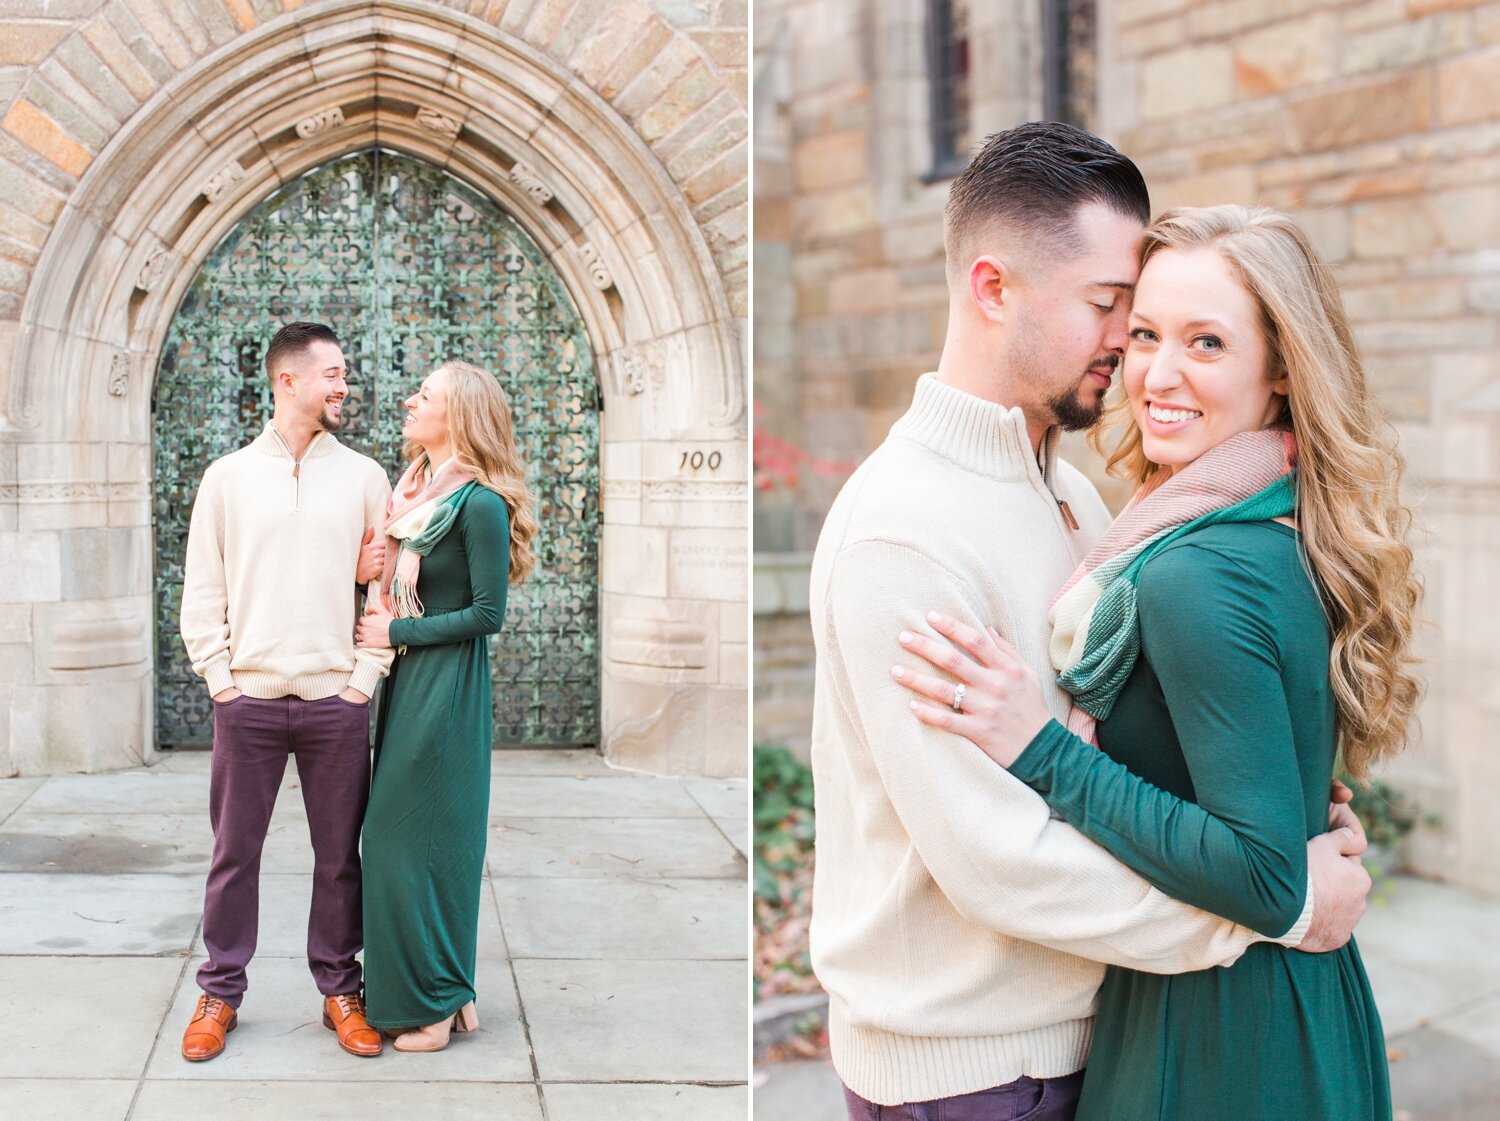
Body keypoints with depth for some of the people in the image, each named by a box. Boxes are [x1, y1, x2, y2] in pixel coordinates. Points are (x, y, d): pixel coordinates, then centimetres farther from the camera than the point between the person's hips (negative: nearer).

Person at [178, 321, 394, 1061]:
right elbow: (202, 589, 6)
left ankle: (340, 990, 21)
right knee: (234, 853, 7)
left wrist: (365, 675, -2)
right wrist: (220, 678, -2)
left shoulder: (363, 477, 5)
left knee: (339, 855, 7)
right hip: (248, 699, 0)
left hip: (337, 701, 0)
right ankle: (220, 993, 21)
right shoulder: (228, 477, 5)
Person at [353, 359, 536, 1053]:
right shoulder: (416, 490, 11)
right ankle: (444, 992, 24)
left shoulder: (479, 504, -15)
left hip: (447, 685, -9)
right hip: (408, 681, 9)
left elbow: (487, 613, -16)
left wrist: (397, 631, -12)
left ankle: (436, 1001, 14)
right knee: (401, 833, 12)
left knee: (424, 836, -1)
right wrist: (376, 623, -3)